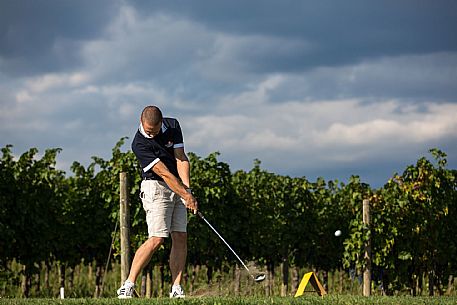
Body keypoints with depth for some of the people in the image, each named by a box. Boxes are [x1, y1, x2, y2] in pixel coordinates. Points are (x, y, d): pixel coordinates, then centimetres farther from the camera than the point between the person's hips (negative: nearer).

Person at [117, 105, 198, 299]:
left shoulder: (172, 126, -2)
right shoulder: (139, 143, -20)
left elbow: (181, 159, -6)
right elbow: (164, 173, -22)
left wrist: (187, 189, -17)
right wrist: (186, 195, -23)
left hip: (178, 187, 6)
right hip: (156, 187, -6)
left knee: (180, 237, -2)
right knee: (157, 239, -16)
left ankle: (176, 289, -3)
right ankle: (128, 286, -14)